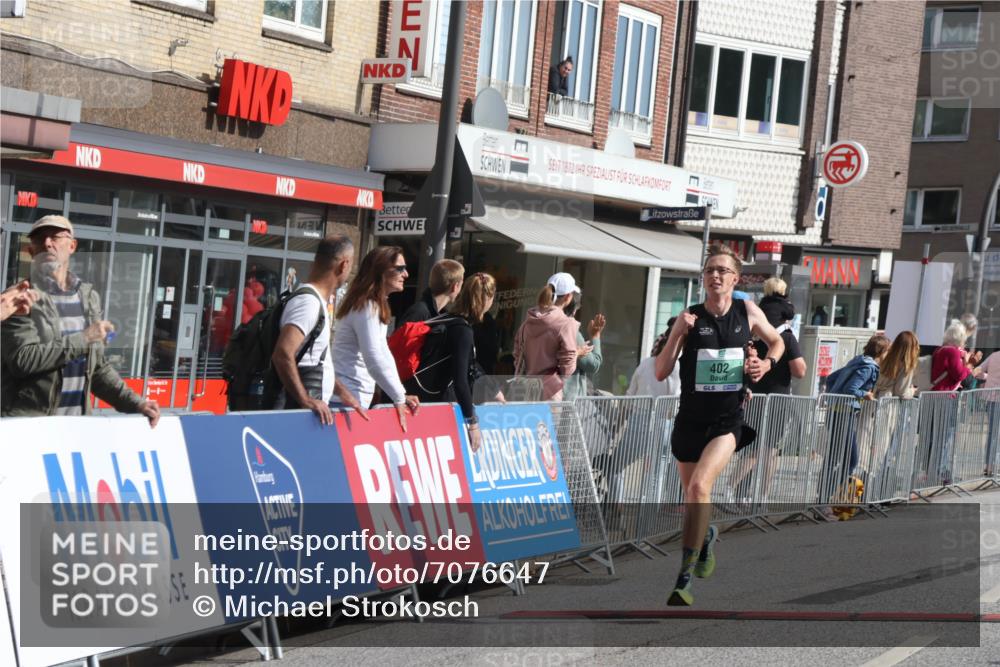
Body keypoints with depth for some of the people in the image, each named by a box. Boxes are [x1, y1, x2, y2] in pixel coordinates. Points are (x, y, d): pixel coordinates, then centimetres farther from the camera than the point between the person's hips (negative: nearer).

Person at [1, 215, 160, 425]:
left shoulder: (89, 297, 12)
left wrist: (134, 403, 6)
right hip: (27, 423, -5)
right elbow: (22, 359, -17)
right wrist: (83, 339, -15)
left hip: (76, 422, 5)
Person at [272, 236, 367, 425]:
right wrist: (306, 400, -23)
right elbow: (283, 354, -28)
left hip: (312, 411, 9)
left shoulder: (317, 301, 15)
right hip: (298, 410, -9)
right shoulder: (308, 302, -16)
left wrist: (341, 391, 21)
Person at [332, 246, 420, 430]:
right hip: (346, 400, -10)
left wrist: (401, 394, 5)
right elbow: (375, 361, -22)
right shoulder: (366, 308, -16)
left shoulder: (376, 305, 16)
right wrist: (400, 398, -15)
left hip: (356, 399, 10)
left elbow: (383, 354, 13)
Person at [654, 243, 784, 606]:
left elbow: (777, 342, 18)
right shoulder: (690, 317, -5)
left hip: (728, 422, -2)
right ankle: (706, 535, 53)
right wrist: (678, 333, -20)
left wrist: (767, 363, -3)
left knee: (700, 486, -24)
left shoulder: (748, 312, -2)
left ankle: (684, 579, -18)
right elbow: (661, 372, -7)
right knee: (691, 495, 16)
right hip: (690, 421, 2)